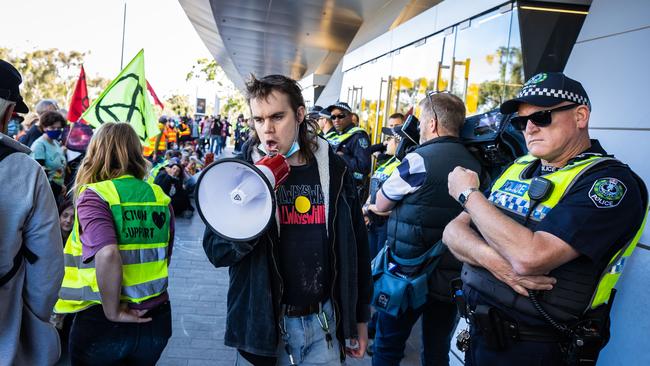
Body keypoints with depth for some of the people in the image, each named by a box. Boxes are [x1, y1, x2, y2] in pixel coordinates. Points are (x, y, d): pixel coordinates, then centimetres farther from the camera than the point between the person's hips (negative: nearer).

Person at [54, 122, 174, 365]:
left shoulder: (93, 196, -13)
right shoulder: (159, 197, 1)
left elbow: (107, 255, -28)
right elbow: (163, 259, 7)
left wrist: (113, 312, -17)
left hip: (102, 324, -4)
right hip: (156, 318, 4)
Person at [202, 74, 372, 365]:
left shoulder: (333, 169, -2)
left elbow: (355, 247, 5)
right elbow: (216, 252, -10)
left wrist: (360, 318, 9)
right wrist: (251, 205, -27)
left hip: (324, 322, 1)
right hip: (263, 325, -1)